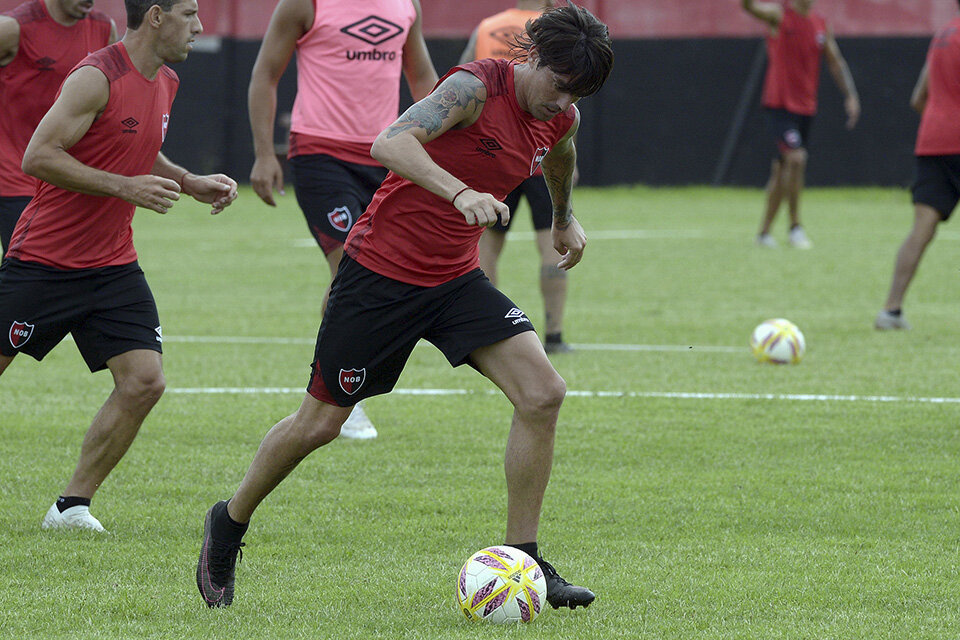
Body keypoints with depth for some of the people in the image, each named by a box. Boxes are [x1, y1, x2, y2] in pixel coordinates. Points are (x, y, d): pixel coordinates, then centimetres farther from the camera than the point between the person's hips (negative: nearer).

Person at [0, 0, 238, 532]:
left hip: (113, 268, 7)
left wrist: (190, 184, 10)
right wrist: (125, 186, -25)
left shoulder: (165, 83, 8)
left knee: (144, 381, -8)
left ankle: (73, 506, 1)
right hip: (43, 262, -7)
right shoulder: (96, 78, -18)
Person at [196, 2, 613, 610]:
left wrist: (564, 217, 43)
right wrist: (461, 192, -52)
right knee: (320, 422, 4)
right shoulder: (476, 86, -22)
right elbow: (391, 144, -38)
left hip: (455, 278, 6)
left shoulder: (561, 118, 1)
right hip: (380, 269, -6)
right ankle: (231, 521, 31)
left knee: (543, 393, -14)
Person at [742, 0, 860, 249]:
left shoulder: (820, 24, 10)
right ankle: (795, 226, -12)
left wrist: (850, 95, 7)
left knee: (781, 170, 11)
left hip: (805, 107, 6)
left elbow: (835, 62, 15)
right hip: (779, 105, -6)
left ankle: (764, 231, 21)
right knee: (796, 158, -22)